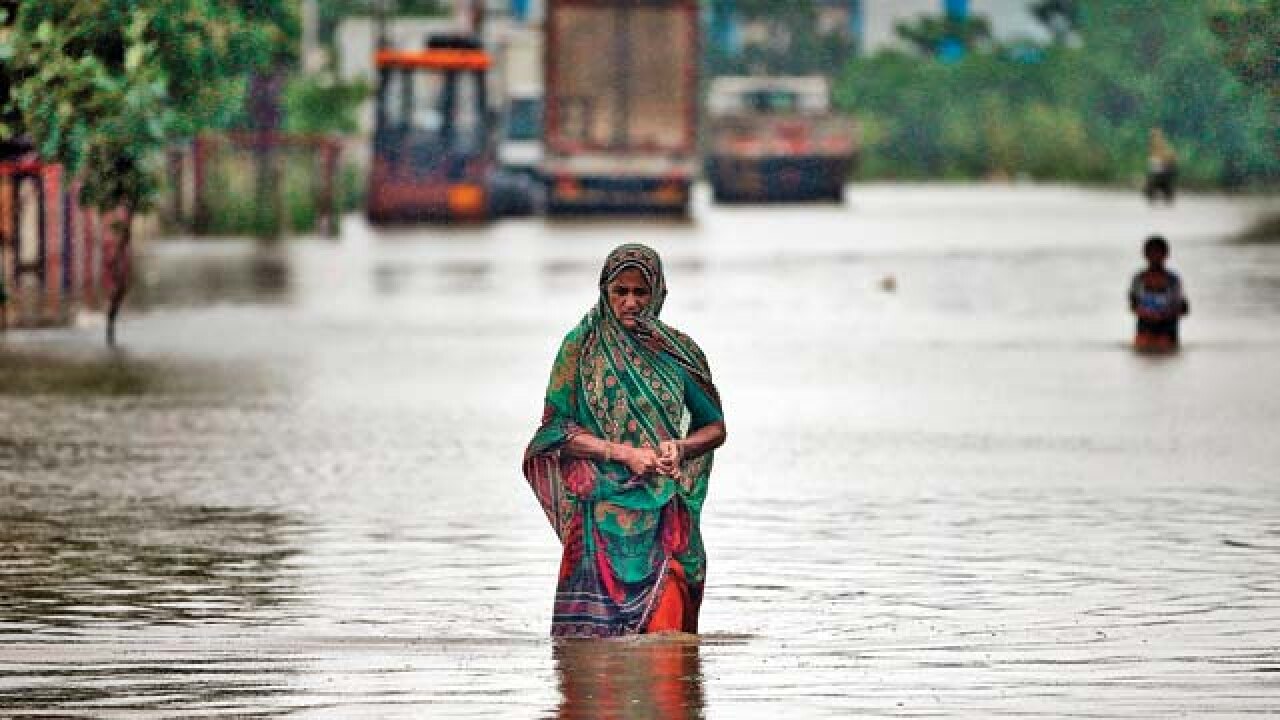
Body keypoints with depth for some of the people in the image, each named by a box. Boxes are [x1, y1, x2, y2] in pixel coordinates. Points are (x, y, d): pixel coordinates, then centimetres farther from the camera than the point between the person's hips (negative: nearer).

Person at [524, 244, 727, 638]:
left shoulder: (678, 350, 9)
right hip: (603, 512, -1)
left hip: (664, 516, 1)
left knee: (663, 633, -9)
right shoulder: (582, 346, 3)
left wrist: (680, 448, -6)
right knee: (595, 637, -8)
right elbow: (556, 429, -1)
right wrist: (623, 453, -13)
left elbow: (714, 427, 16)